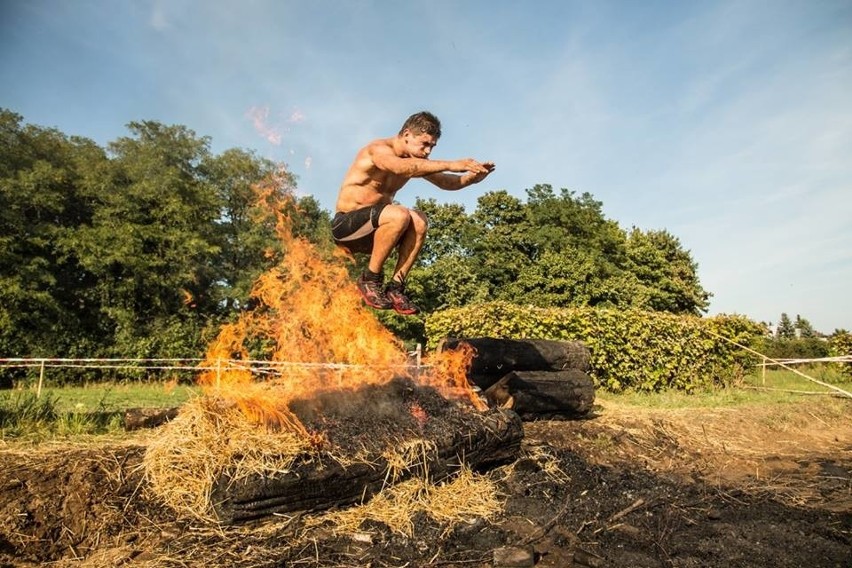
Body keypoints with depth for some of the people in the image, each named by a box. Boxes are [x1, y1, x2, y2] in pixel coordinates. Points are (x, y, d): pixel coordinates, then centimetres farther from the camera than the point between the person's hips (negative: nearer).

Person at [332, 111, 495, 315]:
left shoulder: (414, 160, 7)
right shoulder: (379, 149, -17)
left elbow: (446, 182, 4)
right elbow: (402, 167, -39)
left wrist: (473, 177, -16)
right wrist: (451, 165, -43)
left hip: (373, 228, 7)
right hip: (346, 225, -7)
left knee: (419, 220, -20)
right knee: (400, 215, -33)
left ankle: (396, 287, -16)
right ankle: (370, 279, -17)